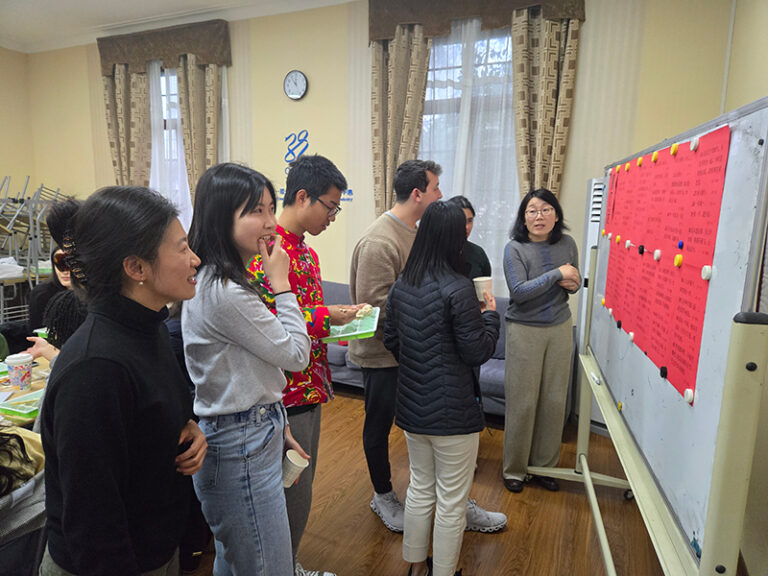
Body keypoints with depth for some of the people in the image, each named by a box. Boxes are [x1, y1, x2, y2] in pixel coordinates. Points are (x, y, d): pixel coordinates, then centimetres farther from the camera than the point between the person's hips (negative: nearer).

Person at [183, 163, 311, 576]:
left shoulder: (221, 281, 7)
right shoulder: (225, 294, -26)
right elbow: (296, 355, -17)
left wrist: (275, 426, 17)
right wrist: (281, 284, -11)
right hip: (241, 449, -10)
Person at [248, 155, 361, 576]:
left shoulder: (307, 253, 12)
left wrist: (342, 323, 4)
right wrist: (326, 316, -18)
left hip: (310, 388, 9)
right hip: (285, 394, -9)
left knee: (300, 490, 22)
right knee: (291, 495, 6)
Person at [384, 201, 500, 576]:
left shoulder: (401, 285, 1)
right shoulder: (458, 289, -20)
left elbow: (390, 341, 10)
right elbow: (477, 352, -15)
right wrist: (490, 314, 0)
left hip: (412, 405, 7)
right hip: (453, 411, -7)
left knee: (420, 488, 24)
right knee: (451, 501, 12)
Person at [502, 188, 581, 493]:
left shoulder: (567, 244, 2)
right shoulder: (515, 248, -11)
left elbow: (574, 283, 14)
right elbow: (519, 292, -21)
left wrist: (571, 284, -9)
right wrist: (556, 273, -21)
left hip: (559, 328, 5)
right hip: (525, 331, -4)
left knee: (554, 399, 10)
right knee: (522, 401, 1)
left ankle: (544, 464, 29)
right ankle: (514, 469, 19)